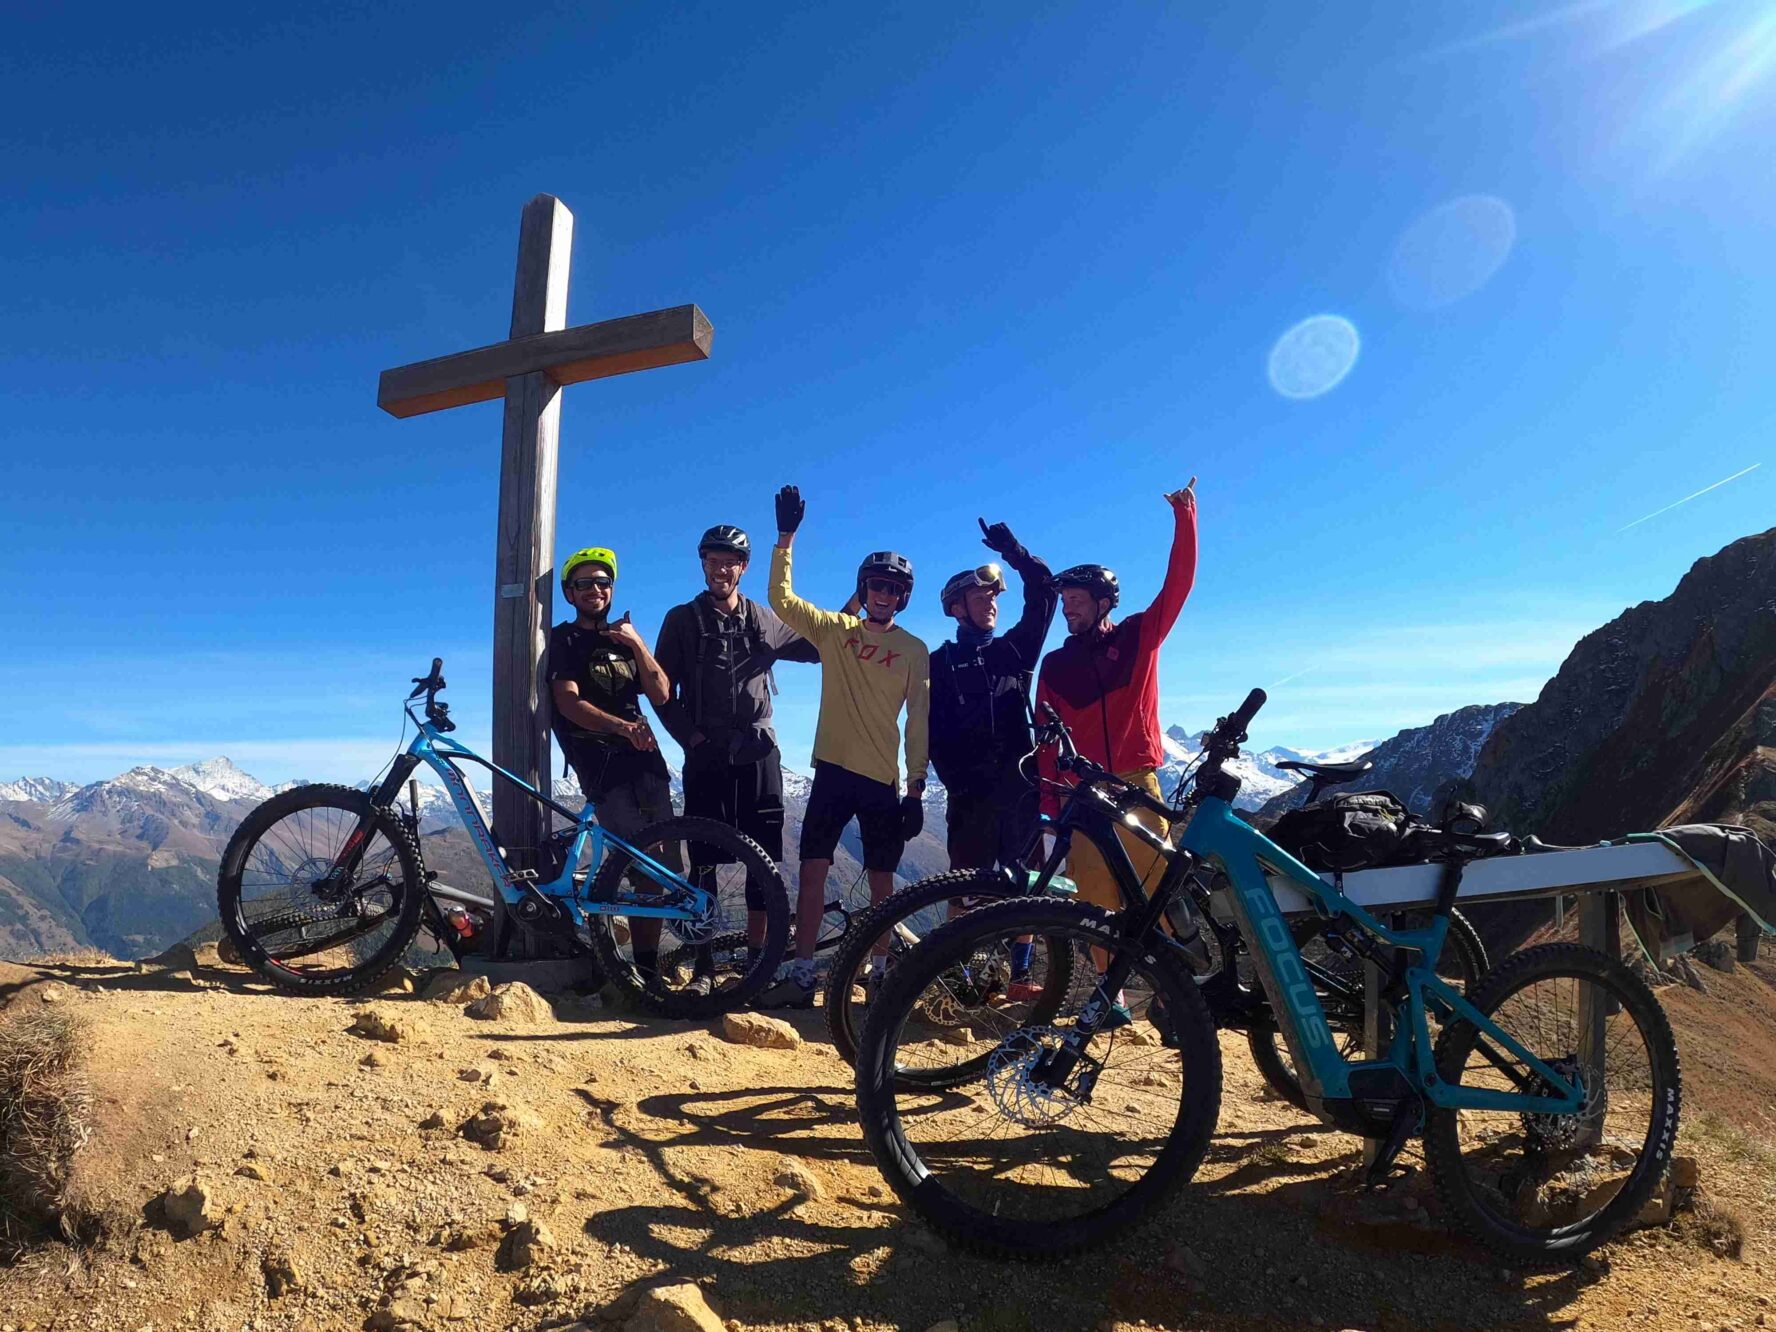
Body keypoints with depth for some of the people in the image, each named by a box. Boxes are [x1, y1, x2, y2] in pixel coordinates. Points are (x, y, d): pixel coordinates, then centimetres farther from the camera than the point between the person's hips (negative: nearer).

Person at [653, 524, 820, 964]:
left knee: (765, 854, 1)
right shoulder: (682, 619, 5)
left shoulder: (764, 621, 10)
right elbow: (663, 689, 3)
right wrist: (690, 735, -8)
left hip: (757, 751, 2)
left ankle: (757, 951, 11)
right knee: (704, 856, 0)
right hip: (706, 754, -1)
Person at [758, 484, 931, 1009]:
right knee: (813, 868, -5)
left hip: (884, 779, 0)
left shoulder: (914, 651, 5)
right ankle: (801, 975, 0)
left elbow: (919, 722, 3)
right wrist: (786, 538, -12)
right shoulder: (835, 629, 7)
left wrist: (916, 788, -2)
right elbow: (780, 599, -4)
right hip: (833, 769, 0)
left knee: (881, 877, 6)